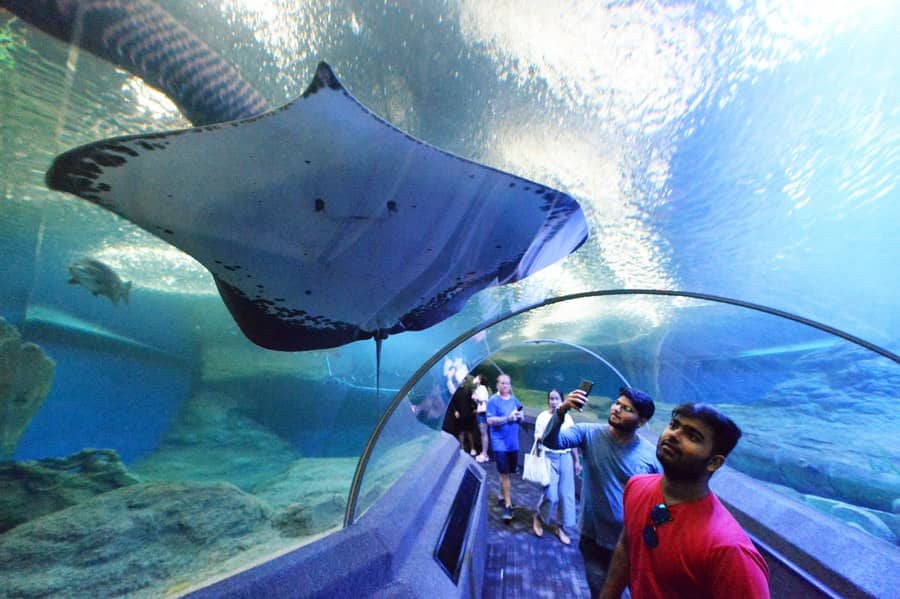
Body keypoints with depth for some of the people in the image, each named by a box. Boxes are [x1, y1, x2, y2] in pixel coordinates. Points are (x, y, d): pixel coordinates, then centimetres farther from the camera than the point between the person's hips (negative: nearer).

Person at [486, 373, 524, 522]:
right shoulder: (493, 400, -12)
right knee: (504, 473, -2)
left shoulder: (514, 399, 6)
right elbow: (490, 421, -18)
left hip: (513, 442, 6)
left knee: (509, 471, 18)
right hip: (500, 442, -6)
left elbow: (521, 412, 14)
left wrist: (520, 415, -10)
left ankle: (503, 495, 39)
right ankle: (508, 505, 9)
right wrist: (508, 417, -26)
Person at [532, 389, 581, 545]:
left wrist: (577, 461, 12)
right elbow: (537, 439, -4)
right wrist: (541, 439, -27)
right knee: (551, 495, -7)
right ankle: (539, 517, 22)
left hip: (566, 458, 4)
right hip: (549, 458, -3)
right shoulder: (542, 417, -6)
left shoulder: (567, 418, 4)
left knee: (567, 494, 7)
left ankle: (562, 528, 26)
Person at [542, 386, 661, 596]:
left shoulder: (651, 455, -14)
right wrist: (562, 411, -47)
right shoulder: (589, 433, -16)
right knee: (601, 591, 22)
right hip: (593, 538, 0)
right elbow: (551, 441, -31)